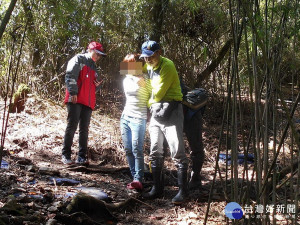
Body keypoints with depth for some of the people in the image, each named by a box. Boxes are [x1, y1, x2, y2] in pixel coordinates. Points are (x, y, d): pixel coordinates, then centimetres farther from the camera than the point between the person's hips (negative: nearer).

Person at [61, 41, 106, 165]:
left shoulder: (93, 67, 26)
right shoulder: (78, 59, 3)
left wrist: (97, 84, 10)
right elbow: (70, 75, -10)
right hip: (75, 99, -7)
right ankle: (65, 155, -3)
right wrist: (73, 92, -19)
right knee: (72, 126, -9)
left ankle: (82, 157, 8)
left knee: (84, 129, 5)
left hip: (88, 102, 7)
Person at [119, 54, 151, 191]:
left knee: (137, 150, -13)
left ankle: (138, 180, -10)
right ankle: (135, 177, 12)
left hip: (138, 119, -7)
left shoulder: (144, 79, -6)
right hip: (125, 117, 7)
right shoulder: (126, 80, 13)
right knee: (128, 150, 5)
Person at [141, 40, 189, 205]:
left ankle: (183, 191, -3)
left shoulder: (167, 65, -12)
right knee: (155, 152, 10)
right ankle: (157, 188, 19)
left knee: (177, 152, -8)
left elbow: (158, 93, -13)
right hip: (155, 112, 8)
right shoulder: (149, 66, 13)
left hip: (170, 110, -8)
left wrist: (150, 103, 3)